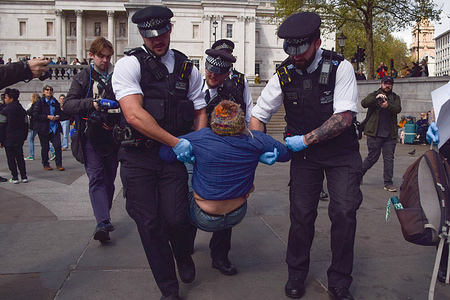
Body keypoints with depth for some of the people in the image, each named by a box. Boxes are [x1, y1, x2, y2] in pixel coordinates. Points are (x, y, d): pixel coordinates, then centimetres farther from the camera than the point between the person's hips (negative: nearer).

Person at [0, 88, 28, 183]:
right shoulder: (22, 110, 7)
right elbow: (26, 125, 11)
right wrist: (24, 137, 17)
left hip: (8, 139, -5)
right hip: (19, 139, 5)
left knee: (11, 159, 3)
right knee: (20, 157, 12)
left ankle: (15, 177, 4)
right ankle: (24, 176, 10)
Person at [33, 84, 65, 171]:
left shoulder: (55, 102, 11)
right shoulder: (40, 102, -2)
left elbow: (60, 112, 21)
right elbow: (36, 115, -9)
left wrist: (58, 116, -2)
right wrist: (47, 117, -18)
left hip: (54, 127, 3)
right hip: (43, 128, -3)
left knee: (58, 145, -7)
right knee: (45, 147, 4)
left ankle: (59, 164, 1)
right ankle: (45, 165, 17)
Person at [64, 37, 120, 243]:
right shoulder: (83, 77, 6)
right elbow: (67, 105, -4)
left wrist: (115, 123, -7)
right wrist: (91, 104, -22)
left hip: (113, 135, 2)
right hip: (91, 135, -2)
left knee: (109, 178, 9)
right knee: (96, 177, -11)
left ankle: (103, 217, 25)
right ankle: (103, 222, -18)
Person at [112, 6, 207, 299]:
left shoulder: (188, 69, 7)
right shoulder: (129, 64, -6)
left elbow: (200, 111, 15)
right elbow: (134, 114, -19)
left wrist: (197, 146, -1)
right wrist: (176, 142, -18)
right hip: (138, 157, -2)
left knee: (176, 218, -8)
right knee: (150, 225, 3)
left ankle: (184, 256, 30)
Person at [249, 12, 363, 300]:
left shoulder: (340, 67, -13)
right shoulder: (284, 75, -5)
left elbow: (344, 117, -19)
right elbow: (258, 114, 1)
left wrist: (305, 139, -23)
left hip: (340, 152, -2)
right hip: (304, 151, 2)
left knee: (344, 211, -10)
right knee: (301, 213, 0)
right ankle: (297, 273, 24)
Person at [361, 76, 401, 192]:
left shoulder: (395, 97, 14)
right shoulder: (374, 95, 8)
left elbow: (398, 109, -5)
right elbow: (364, 103, -11)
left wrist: (388, 105, -25)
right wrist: (376, 97, -26)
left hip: (390, 134, 3)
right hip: (374, 133, -2)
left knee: (389, 159, 3)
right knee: (373, 156, 3)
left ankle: (388, 183, 9)